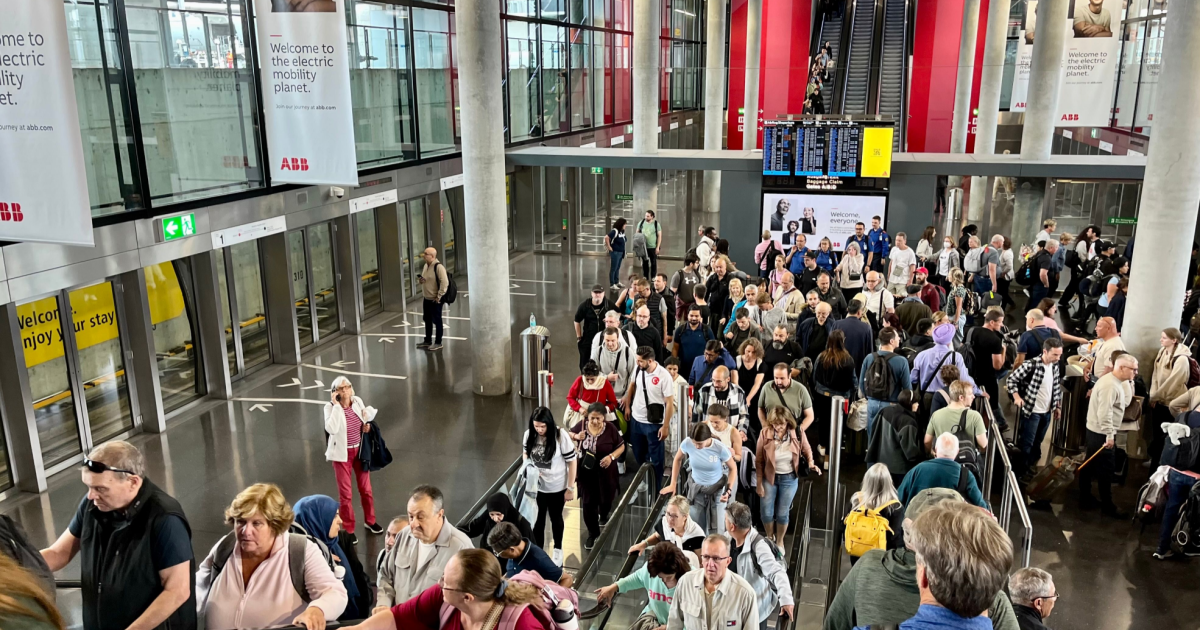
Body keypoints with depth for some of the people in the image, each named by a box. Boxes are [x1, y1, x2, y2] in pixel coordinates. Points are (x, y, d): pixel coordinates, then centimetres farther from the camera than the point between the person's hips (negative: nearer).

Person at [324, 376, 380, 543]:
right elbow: (331, 429, -34)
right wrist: (336, 405, -30)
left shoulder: (358, 401, -6)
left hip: (360, 451, 4)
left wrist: (367, 425, -10)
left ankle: (370, 521, 36)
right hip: (342, 454, -4)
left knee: (366, 488, 16)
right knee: (345, 493, 5)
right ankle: (348, 530, 21)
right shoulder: (330, 407, -18)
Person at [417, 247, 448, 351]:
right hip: (426, 299, 9)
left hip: (435, 300, -9)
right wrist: (420, 280, -1)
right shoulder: (425, 266, 9)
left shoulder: (438, 267, -20)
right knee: (427, 320, 17)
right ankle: (427, 341, 30)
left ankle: (438, 343, 12)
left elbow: (445, 283, -25)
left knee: (437, 321, 2)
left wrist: (439, 296, -22)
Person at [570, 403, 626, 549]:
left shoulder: (610, 428, -17)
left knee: (606, 499, 18)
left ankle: (603, 515, 54)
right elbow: (570, 434, 6)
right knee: (588, 502, 4)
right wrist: (576, 437, -17)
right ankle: (592, 533, 21)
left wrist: (611, 456, -25)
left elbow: (621, 447, -7)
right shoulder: (581, 425, -12)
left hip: (605, 471, -1)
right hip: (586, 471, 1)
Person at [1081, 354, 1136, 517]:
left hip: (1097, 432, 10)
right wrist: (1109, 435, -25)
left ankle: (1085, 499, 26)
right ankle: (1107, 506, 9)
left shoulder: (1115, 381, 10)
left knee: (1090, 466, 16)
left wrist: (1129, 382, 4)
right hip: (1102, 434, -10)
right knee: (1105, 470, 0)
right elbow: (1104, 413, -27)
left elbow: (1126, 401, 13)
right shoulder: (1110, 385, -23)